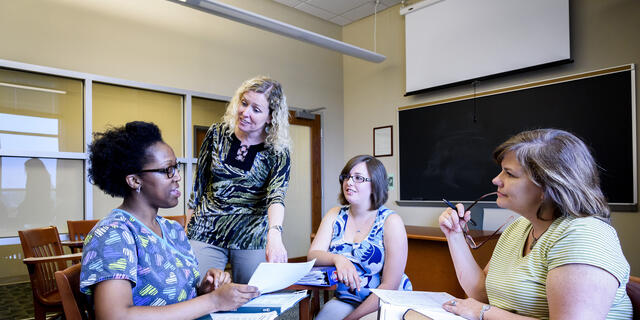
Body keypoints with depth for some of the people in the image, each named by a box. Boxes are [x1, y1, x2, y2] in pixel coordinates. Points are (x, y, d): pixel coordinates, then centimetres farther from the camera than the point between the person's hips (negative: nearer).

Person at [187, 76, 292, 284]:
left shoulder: (278, 152, -7)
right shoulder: (217, 133, 0)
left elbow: (276, 196, -21)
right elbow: (199, 181, 8)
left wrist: (274, 234, -40)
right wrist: (188, 228, 9)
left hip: (252, 239, -1)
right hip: (206, 234, 2)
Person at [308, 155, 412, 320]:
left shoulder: (391, 221, -11)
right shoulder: (335, 215, 4)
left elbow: (390, 286, -14)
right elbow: (312, 255, -5)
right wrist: (337, 259, -26)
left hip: (384, 306, -3)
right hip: (344, 300, 3)